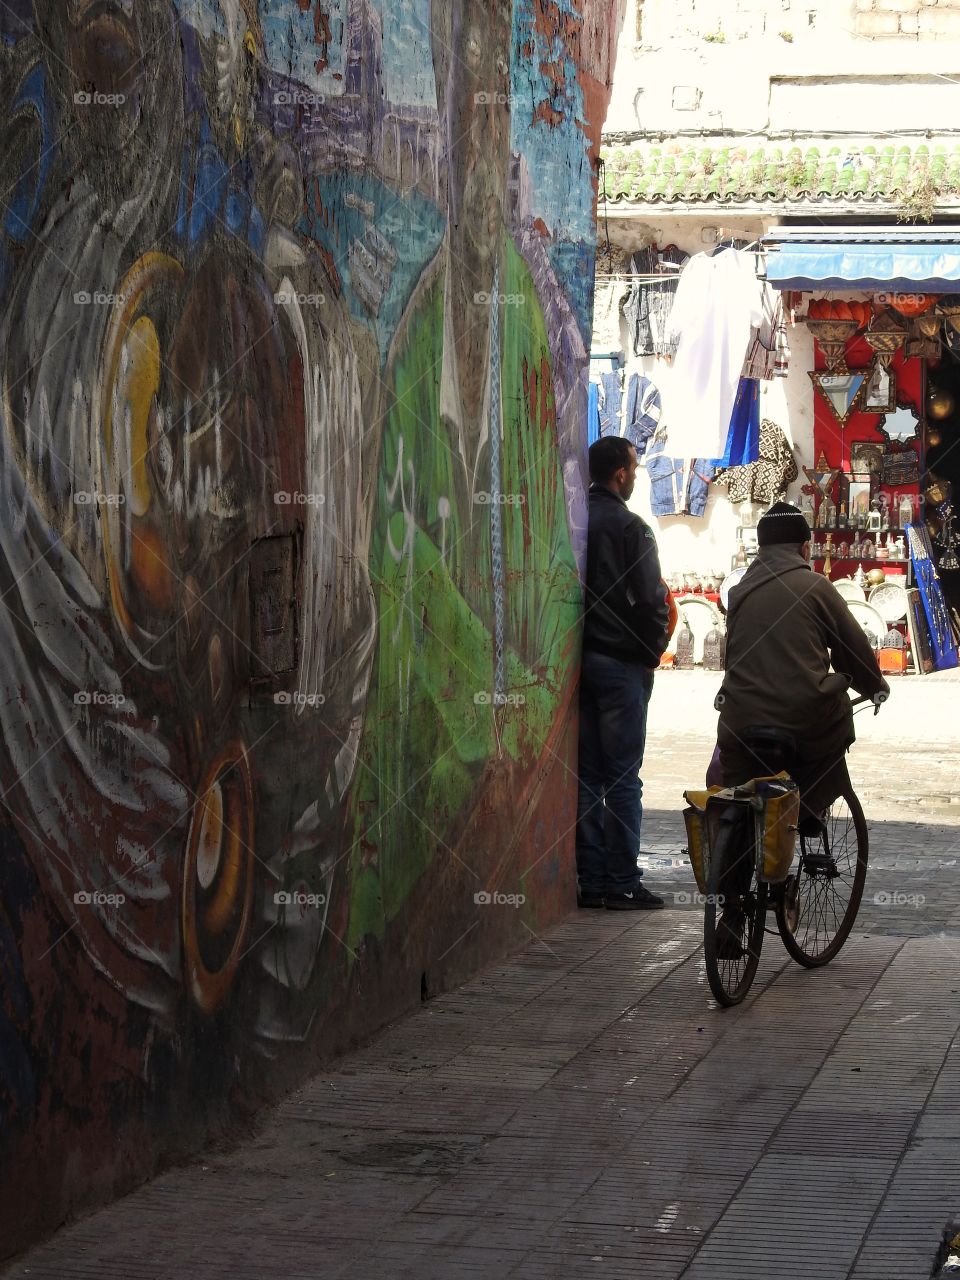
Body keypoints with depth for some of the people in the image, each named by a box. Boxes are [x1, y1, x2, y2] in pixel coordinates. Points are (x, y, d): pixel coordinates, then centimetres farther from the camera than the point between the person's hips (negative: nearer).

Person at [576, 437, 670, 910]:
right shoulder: (629, 527, -11)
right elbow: (651, 601, -14)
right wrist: (652, 653, 1)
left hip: (576, 660, 6)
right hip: (621, 663, -6)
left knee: (586, 776, 9)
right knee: (623, 778, -2)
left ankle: (591, 879, 11)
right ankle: (622, 883, -2)